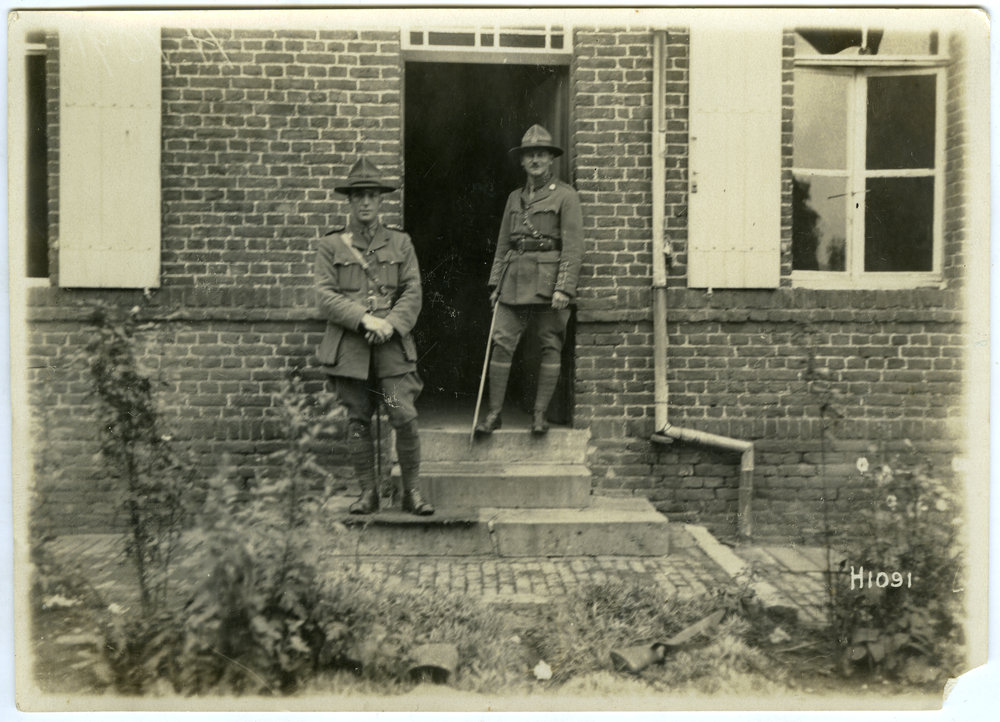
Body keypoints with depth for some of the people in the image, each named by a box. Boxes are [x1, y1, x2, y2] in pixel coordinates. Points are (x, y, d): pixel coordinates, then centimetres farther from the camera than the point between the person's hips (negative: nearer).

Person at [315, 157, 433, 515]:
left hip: (393, 344, 0)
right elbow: (326, 295, -1)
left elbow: (413, 294, 5)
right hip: (349, 347, 0)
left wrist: (390, 324, -12)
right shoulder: (331, 245, 9)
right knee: (358, 421, 5)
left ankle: (412, 491, 5)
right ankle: (368, 492, 17)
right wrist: (365, 319, -14)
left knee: (405, 417, -8)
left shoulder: (400, 243, 12)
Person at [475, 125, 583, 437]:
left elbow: (573, 247, -6)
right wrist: (495, 283, 11)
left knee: (550, 346, 1)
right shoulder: (515, 197, 17)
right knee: (501, 342, -2)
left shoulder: (565, 195, 0)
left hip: (547, 280, -4)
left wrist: (564, 288, -15)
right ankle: (494, 413, 4)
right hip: (514, 281, 4)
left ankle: (540, 414, 10)